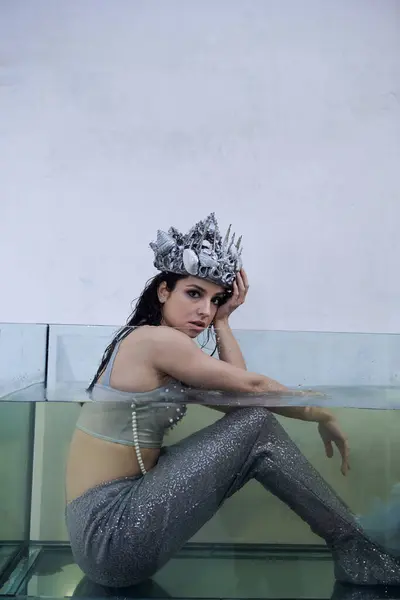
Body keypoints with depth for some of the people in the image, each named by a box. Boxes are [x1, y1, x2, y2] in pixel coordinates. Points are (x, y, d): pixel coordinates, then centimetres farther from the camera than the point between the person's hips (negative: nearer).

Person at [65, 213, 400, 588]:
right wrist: (322, 416, 4)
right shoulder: (156, 339, -16)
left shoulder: (158, 351, 12)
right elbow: (252, 387, -10)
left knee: (245, 418, 7)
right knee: (256, 427, -13)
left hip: (112, 521, 9)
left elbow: (236, 395, 3)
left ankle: (350, 548, 14)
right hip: (109, 533, -9)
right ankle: (354, 553, 3)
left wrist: (222, 320, 3)